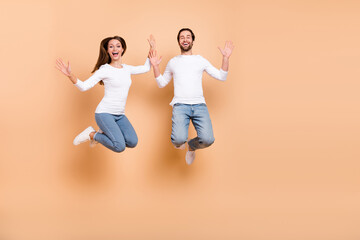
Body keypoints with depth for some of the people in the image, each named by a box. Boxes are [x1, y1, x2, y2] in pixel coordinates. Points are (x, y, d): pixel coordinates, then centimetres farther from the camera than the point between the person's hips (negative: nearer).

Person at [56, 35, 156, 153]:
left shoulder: (127, 68, 12)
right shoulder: (104, 70, -6)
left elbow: (146, 68, 29)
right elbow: (84, 86, -13)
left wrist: (151, 49, 24)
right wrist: (70, 75, -30)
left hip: (120, 115, 6)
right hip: (105, 113, -6)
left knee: (132, 142, -18)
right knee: (120, 146, -22)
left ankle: (103, 133, 9)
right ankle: (91, 134, 5)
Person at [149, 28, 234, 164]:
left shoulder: (201, 60, 16)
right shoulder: (173, 62, 17)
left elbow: (221, 77, 15)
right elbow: (162, 83, 25)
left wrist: (225, 58, 4)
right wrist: (155, 66, 12)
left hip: (199, 105, 1)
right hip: (180, 105, -1)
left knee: (208, 139, -21)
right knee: (179, 139, -26)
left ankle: (191, 146, 16)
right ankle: (179, 141, 15)